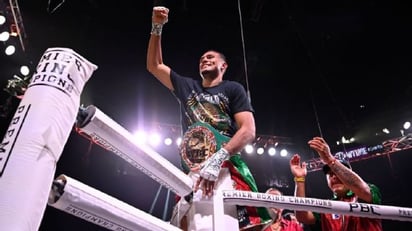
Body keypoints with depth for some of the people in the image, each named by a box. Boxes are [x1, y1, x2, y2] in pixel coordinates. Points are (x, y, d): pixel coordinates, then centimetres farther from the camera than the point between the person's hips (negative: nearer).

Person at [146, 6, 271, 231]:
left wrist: (217, 158, -17)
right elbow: (154, 65, 32)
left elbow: (248, 130, -2)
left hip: (225, 171, -4)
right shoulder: (187, 87, 25)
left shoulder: (233, 89, 12)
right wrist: (156, 28, 21)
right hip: (191, 174, 4)